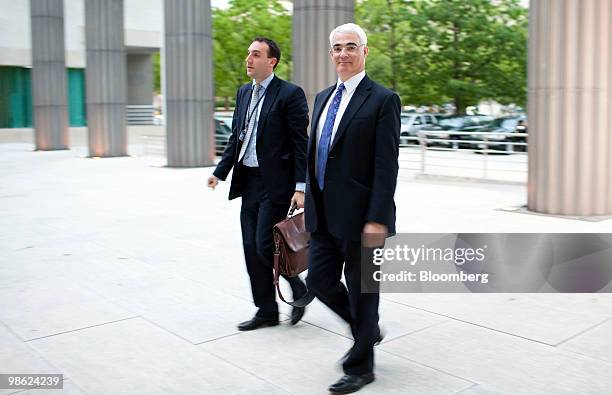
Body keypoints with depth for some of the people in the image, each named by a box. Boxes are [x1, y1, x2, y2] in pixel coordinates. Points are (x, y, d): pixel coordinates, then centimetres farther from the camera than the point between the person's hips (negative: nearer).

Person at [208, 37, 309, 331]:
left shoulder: (290, 94, -9)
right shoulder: (244, 92, 13)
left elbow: (301, 144, -11)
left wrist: (300, 187, -16)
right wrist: (220, 172, 8)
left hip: (276, 183, -7)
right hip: (248, 182, 7)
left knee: (265, 246, -8)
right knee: (252, 249, 8)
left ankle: (300, 290, 17)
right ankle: (266, 311, 20)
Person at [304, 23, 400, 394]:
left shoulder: (383, 99, -9)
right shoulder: (323, 97, 13)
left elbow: (386, 165, -15)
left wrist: (377, 219, -20)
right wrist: (310, 203, 15)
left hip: (360, 216, -7)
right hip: (325, 216, 7)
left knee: (361, 291, 5)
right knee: (320, 281, 12)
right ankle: (368, 330, 37)